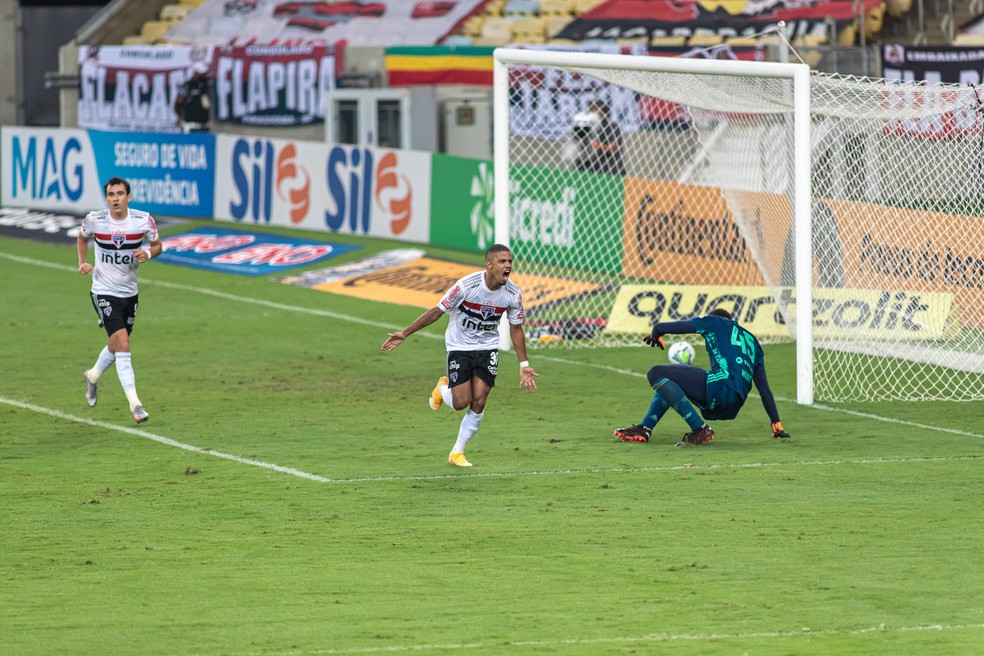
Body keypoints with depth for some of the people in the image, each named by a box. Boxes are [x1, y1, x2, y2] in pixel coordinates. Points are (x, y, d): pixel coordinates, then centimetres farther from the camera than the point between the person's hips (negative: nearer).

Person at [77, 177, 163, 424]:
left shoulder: (144, 221, -9)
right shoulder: (94, 219, -10)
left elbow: (157, 245, 6)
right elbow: (83, 237, 12)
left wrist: (148, 253, -16)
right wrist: (82, 262, -1)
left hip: (129, 291, 4)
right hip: (104, 291, -4)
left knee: (116, 346, 19)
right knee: (123, 345, -16)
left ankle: (93, 377, 50)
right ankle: (134, 403, -16)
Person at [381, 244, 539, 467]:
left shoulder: (513, 294, -12)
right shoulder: (467, 286, -24)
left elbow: (516, 329, 4)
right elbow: (437, 312, -14)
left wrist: (524, 366, 4)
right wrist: (404, 334, -13)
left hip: (487, 348, 3)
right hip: (459, 346, -3)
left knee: (478, 402, -7)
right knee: (461, 402, -11)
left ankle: (457, 452, 12)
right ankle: (443, 388, 27)